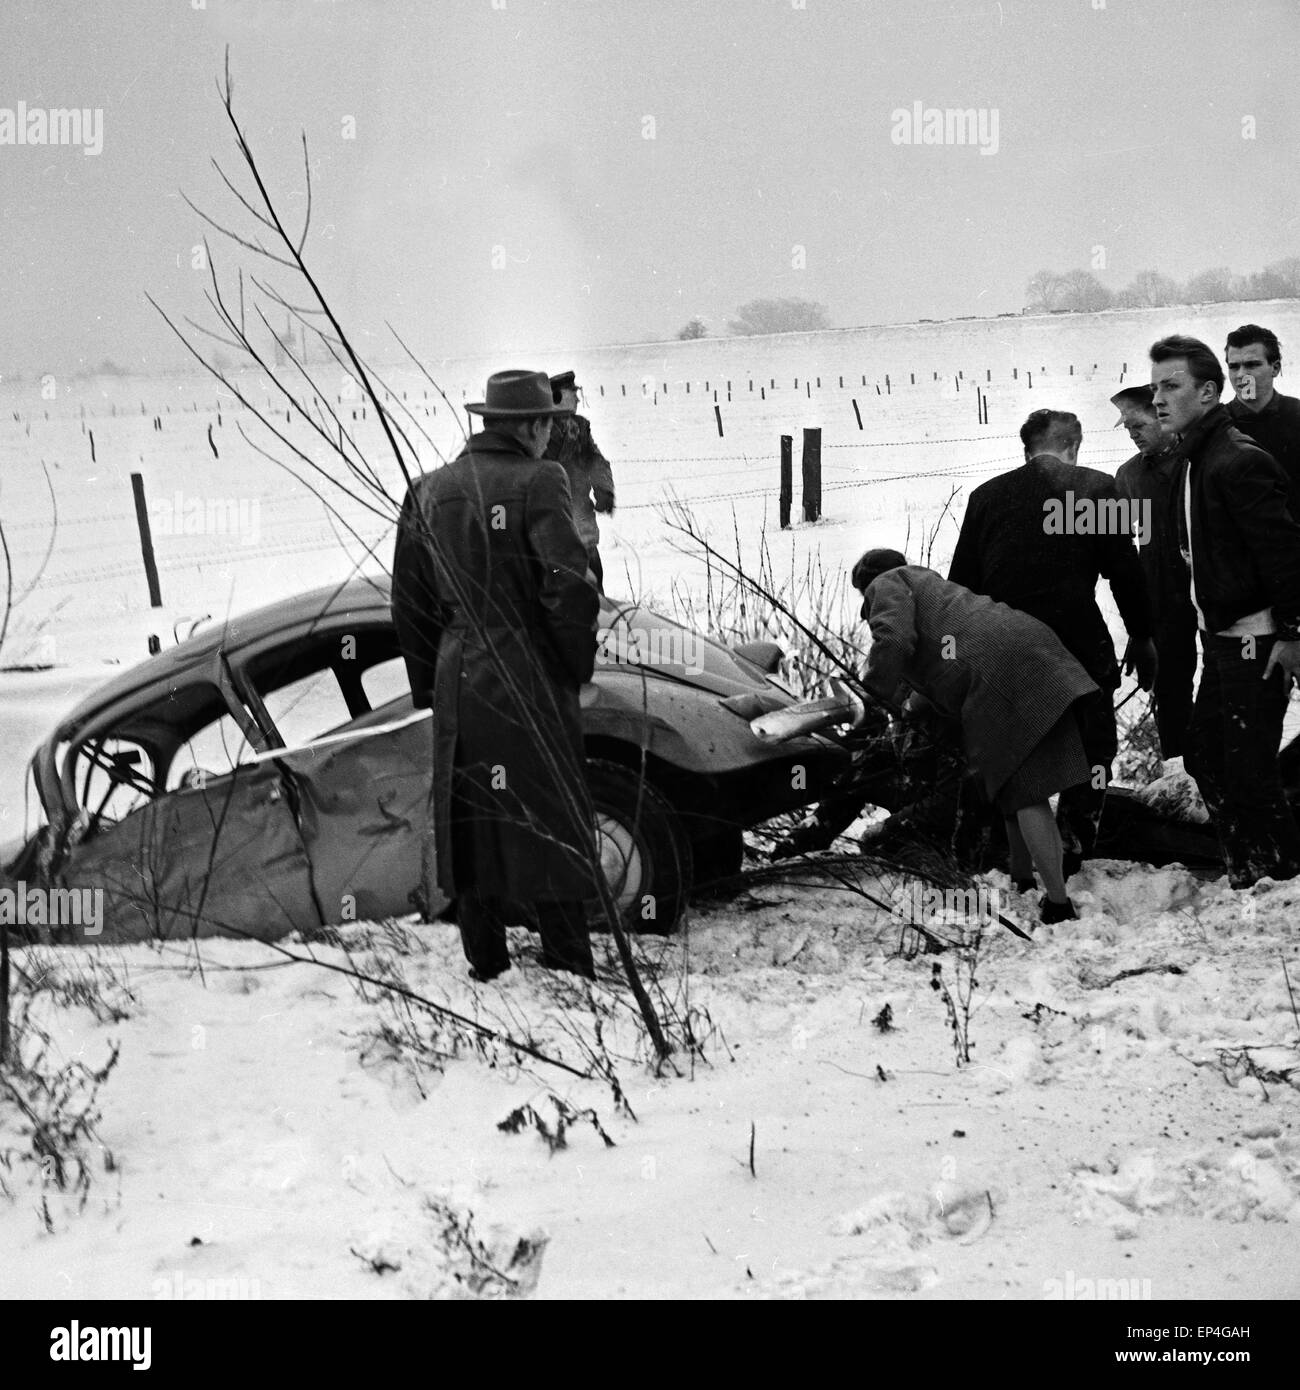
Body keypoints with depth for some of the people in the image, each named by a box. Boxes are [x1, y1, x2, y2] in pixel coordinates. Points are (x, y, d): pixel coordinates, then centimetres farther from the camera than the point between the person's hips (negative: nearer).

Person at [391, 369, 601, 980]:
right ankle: (567, 965, 6)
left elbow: (410, 602, 11)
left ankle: (486, 964, 19)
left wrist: (428, 685, 19)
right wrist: (576, 663, -4)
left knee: (470, 820, 12)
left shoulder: (430, 490, 7)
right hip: (530, 685, -5)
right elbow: (569, 585, -19)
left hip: (457, 684, 5)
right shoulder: (538, 483, -11)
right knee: (548, 819, 3)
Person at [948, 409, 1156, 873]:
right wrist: (1141, 636, 12)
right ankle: (1073, 855, 1)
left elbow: (961, 583, 10)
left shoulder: (986, 495, 8)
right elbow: (1126, 572, 0)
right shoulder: (1096, 488, 0)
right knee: (1091, 751, 10)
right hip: (1079, 643, -3)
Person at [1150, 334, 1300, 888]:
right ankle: (1244, 870, 28)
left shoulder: (1240, 462, -20)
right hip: (1220, 635, 10)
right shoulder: (1197, 460, 12)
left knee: (1248, 770, -6)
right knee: (1204, 754, 15)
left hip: (1255, 640, -10)